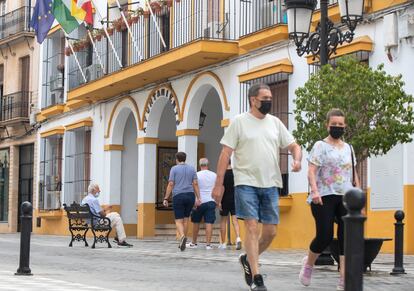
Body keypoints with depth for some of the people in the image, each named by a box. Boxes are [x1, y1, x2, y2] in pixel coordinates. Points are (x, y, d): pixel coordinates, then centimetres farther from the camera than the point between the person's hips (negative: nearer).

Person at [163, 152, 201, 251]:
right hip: (190, 195, 3)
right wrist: (198, 198, 2)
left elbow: (170, 184, -4)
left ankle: (182, 236, -30)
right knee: (186, 218, 14)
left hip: (178, 196, -3)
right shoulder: (192, 169, 10)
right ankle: (182, 242, 17)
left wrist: (166, 199, -1)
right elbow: (195, 184, 3)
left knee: (179, 220, -3)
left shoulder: (174, 169, 1)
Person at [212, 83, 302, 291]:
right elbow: (226, 153, -4)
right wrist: (218, 184, -9)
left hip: (270, 185, 5)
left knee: (270, 231, 4)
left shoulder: (275, 123, 11)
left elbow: (293, 145, 13)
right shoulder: (239, 122, -2)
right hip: (246, 184, -5)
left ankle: (248, 259, 30)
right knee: (252, 228, -10)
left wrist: (297, 159, -12)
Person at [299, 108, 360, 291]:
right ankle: (308, 263, 21)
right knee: (325, 236, -9)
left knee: (346, 236, -6)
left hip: (345, 197, 5)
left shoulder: (348, 148, 17)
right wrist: (314, 191, -22)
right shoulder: (320, 146, 2)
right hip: (325, 197, -5)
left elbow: (353, 173, 21)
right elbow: (311, 171, -8)